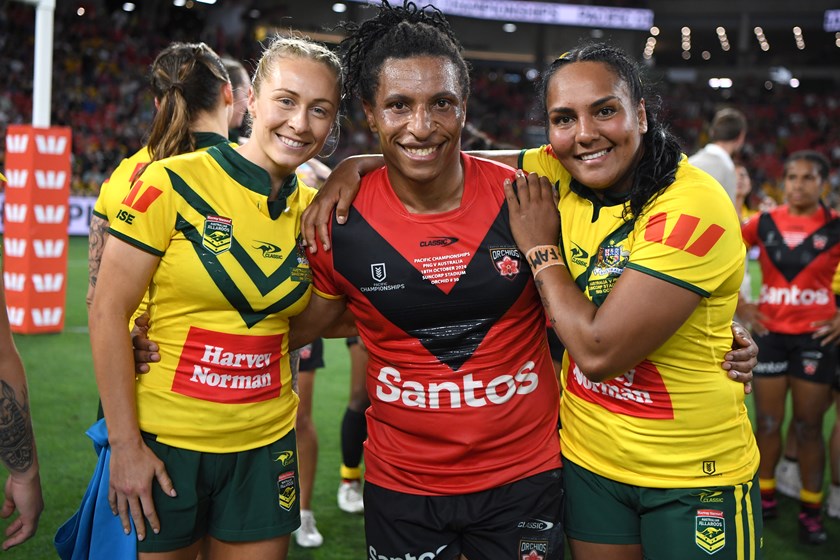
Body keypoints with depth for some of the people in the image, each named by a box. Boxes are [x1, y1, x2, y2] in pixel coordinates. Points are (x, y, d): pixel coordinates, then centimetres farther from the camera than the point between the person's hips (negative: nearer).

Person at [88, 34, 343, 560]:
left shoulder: (314, 210, 2)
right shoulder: (174, 182, -12)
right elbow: (108, 311, -11)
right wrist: (125, 444, -12)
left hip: (265, 446, 4)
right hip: (163, 441, -4)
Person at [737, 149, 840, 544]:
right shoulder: (765, 223, 0)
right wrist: (738, 305, 3)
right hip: (769, 332, 2)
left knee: (808, 426, 6)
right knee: (768, 422, 9)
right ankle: (765, 496, 25)